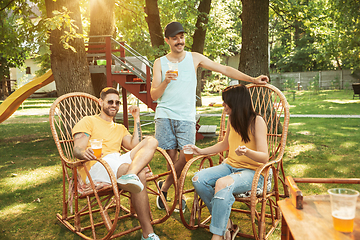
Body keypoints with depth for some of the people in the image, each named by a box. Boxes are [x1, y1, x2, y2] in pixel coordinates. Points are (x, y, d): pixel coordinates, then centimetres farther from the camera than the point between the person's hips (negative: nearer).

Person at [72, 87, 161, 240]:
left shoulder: (120, 128, 32)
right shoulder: (88, 121, 15)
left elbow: (135, 146, 13)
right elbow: (77, 150, -1)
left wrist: (136, 119, 14)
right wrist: (85, 154, -28)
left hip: (119, 162, 6)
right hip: (96, 166, -6)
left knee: (151, 141, -16)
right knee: (140, 173, -33)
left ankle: (130, 175, -46)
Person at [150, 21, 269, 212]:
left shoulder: (194, 58, 11)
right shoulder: (160, 63, 10)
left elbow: (225, 69, 10)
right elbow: (154, 95, 5)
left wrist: (252, 79, 5)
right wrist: (166, 81, -15)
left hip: (186, 117, 0)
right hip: (164, 115, 0)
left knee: (185, 156, -14)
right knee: (172, 156, -4)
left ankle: (165, 186, 10)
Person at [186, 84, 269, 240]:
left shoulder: (257, 121, -13)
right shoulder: (232, 120, 8)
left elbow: (264, 157, -18)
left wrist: (247, 151, -38)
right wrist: (201, 151, 20)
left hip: (252, 172, -7)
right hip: (230, 166, 7)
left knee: (222, 184, -36)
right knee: (198, 179, -18)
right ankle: (226, 224, -8)